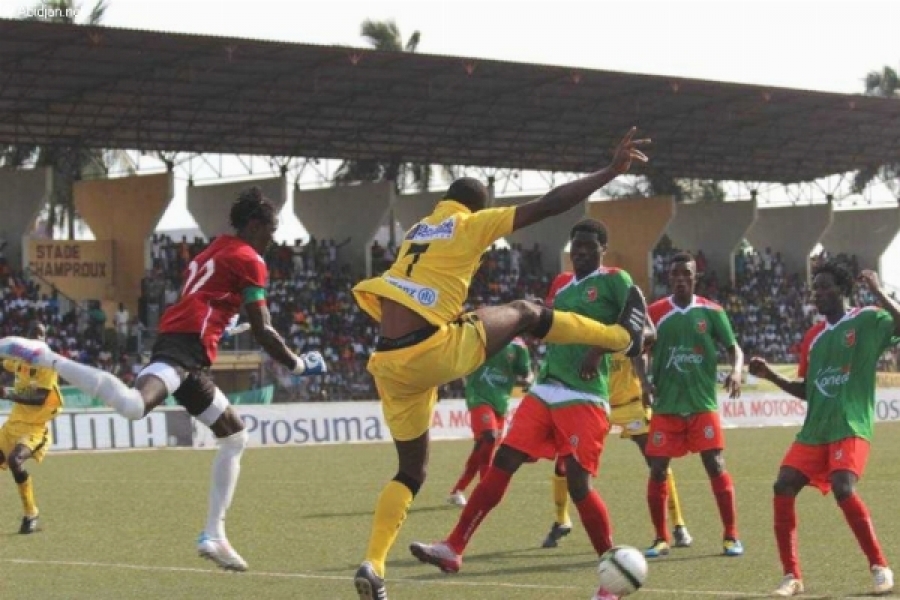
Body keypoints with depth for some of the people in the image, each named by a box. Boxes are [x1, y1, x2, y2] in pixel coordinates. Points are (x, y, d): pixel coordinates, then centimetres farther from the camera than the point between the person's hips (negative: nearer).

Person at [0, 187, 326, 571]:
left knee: (235, 439, 20)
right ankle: (43, 358, -29)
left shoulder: (212, 253, 29)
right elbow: (263, 332, -2)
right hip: (186, 348, -10)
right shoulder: (249, 261, 1)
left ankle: (213, 536, 18)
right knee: (132, 405, -37)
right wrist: (299, 366, 9)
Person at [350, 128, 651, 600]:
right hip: (431, 350, -6)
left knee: (411, 471, 18)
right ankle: (624, 335, 30)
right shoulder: (471, 225, 3)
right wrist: (611, 171, 6)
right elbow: (548, 205, 1)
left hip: (388, 361, 6)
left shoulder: (417, 231, 23)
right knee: (526, 313, 15)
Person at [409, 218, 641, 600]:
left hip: (585, 398, -7)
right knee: (501, 464, -2)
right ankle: (453, 550, -2)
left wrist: (600, 348, -27)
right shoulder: (560, 284, 18)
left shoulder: (615, 280, -2)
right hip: (544, 392, 7)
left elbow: (643, 327, -13)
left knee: (579, 484, -13)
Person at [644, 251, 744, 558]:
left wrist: (736, 371, -17)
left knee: (715, 466, -7)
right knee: (657, 470, -2)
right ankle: (661, 539, 9)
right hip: (666, 405, 1)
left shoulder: (711, 312, 1)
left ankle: (731, 536, 1)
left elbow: (734, 348, 3)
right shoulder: (654, 313, 2)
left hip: (703, 403, -1)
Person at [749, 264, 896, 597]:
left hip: (850, 428, -7)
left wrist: (878, 292, -25)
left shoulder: (867, 320, -3)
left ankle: (880, 567, -9)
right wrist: (770, 375, 9)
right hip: (814, 430, 7)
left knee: (843, 490, -26)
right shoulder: (813, 336, 15)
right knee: (783, 487, -8)